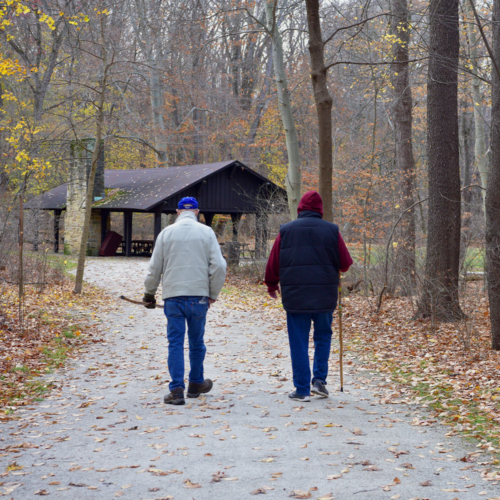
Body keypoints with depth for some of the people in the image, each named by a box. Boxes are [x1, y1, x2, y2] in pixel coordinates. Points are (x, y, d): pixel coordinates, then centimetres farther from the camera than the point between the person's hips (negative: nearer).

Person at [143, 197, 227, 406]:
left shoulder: (167, 233, 3)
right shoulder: (206, 232, 2)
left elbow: (155, 268, 5)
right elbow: (219, 266, -3)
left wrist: (149, 293, 19)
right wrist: (213, 294, 9)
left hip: (173, 296, 0)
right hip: (198, 295, 1)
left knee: (175, 343, 1)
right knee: (196, 342, 15)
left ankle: (176, 389, -7)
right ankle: (196, 384, 29)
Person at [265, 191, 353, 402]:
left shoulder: (286, 231, 2)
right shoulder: (331, 230, 1)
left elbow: (273, 265, 5)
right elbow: (345, 264, 2)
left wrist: (272, 286, 22)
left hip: (294, 297, 0)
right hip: (324, 296, 0)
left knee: (299, 343, 4)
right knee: (323, 337, 18)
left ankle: (302, 389, 4)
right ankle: (319, 379, 8)